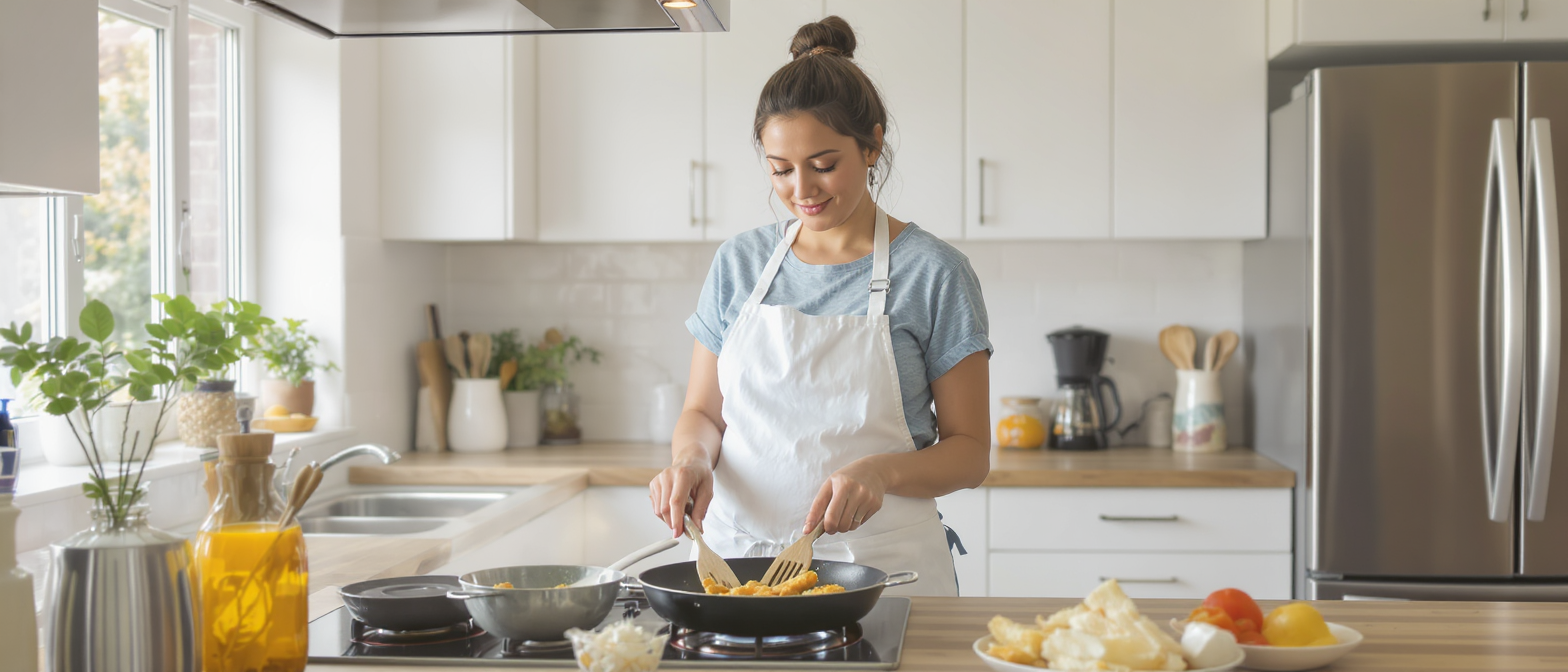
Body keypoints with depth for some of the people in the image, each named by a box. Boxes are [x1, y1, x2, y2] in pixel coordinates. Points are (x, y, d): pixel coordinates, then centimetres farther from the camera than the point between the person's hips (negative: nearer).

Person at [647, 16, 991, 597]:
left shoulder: (933, 272, -3)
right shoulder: (738, 264, 7)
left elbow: (970, 452, -1)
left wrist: (881, 470, -20)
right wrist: (692, 457, -9)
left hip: (881, 570, -2)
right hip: (738, 556, 3)